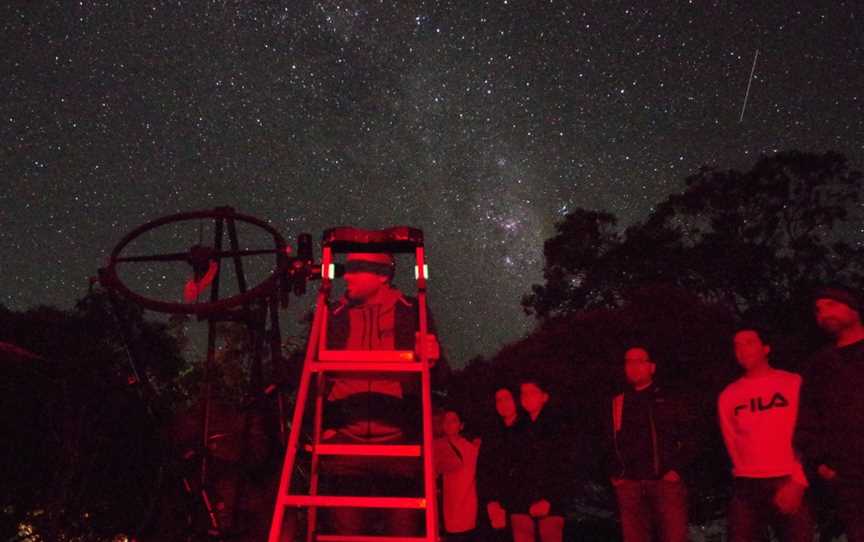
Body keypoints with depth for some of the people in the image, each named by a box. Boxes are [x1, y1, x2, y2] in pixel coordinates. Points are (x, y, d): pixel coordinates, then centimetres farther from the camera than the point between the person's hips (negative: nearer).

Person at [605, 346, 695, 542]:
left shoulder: (670, 401, 11)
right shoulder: (617, 404, 15)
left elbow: (689, 440, 8)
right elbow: (609, 445, 18)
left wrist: (676, 469, -4)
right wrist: (614, 474, 6)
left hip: (666, 481, -2)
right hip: (629, 485, 2)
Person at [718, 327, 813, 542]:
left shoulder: (794, 383, 5)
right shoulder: (728, 395, 11)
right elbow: (732, 443, 12)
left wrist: (797, 481, -10)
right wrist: (746, 478, 2)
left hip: (790, 482, -1)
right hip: (746, 485, 2)